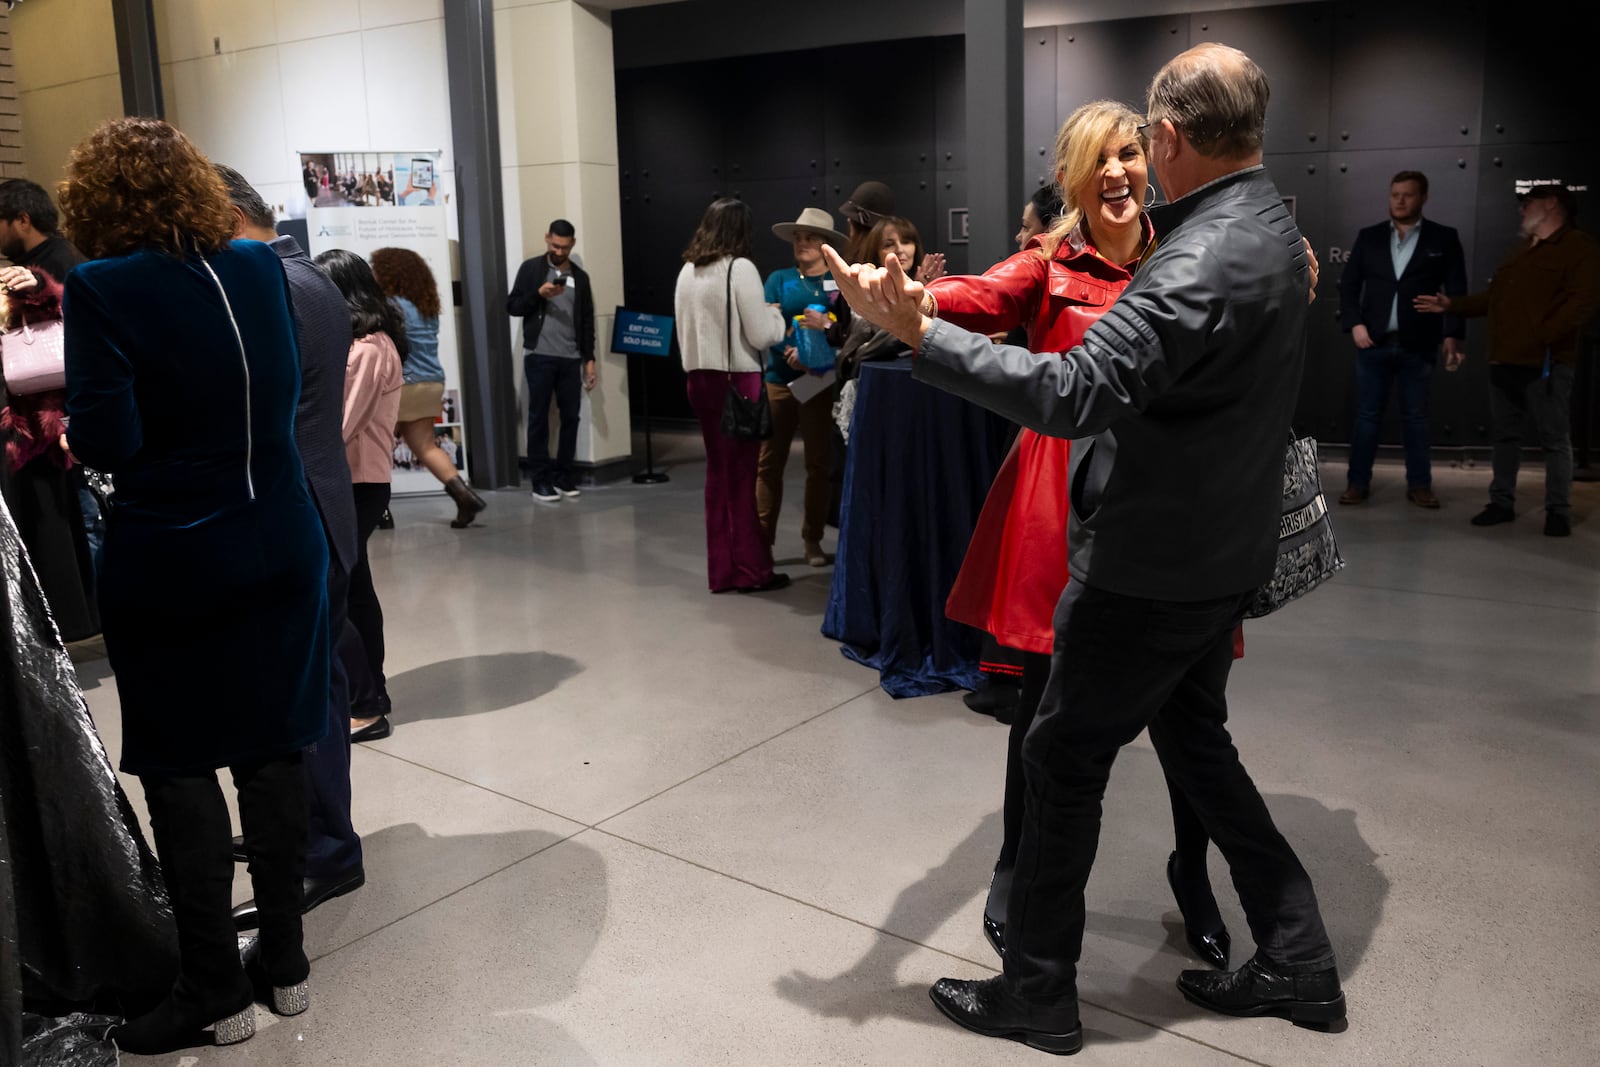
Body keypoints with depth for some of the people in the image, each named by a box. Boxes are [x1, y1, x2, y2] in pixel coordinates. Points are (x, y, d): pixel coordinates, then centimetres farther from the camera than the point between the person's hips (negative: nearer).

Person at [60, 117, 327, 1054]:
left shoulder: (103, 290, -14)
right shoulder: (261, 266, 1)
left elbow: (107, 442, -17)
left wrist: (73, 424, 3)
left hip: (172, 567, -5)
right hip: (282, 551, 5)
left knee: (179, 768, 9)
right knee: (272, 751, 14)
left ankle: (215, 989, 18)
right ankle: (286, 959, 27)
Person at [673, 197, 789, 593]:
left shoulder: (687, 272, 9)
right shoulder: (740, 268, -11)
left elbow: (684, 332, 14)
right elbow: (761, 335, -12)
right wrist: (775, 314, 6)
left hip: (700, 379, 7)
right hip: (737, 381, -6)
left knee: (718, 471, 13)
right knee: (743, 472, 1)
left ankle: (720, 570, 19)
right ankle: (750, 570, 8)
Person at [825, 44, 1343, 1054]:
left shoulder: (1199, 265, -26)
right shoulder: (1272, 223, 5)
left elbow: (1075, 391, -36)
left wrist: (921, 331, -36)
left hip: (1149, 567, -9)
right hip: (1226, 552, 9)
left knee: (1066, 757, 4)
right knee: (1194, 735, 23)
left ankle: (1037, 994, 19)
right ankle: (1296, 960, 32)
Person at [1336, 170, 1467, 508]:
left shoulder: (1444, 239, 4)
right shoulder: (1369, 237, 9)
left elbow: (1456, 291, 1)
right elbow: (1349, 284, 9)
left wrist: (1452, 335, -8)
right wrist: (1354, 323, -5)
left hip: (1418, 346, -1)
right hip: (1374, 343, 1)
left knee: (1416, 417, 6)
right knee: (1367, 416, 4)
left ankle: (1419, 485, 14)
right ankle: (1358, 483, 12)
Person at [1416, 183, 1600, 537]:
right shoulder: (1522, 249, 23)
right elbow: (1493, 295, 27)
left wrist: (1543, 338, -23)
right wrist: (1452, 305, 17)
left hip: (1545, 362, -8)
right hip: (1504, 360, 8)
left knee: (1555, 439, -2)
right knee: (1504, 434, 11)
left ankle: (1558, 511, 3)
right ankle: (1502, 502, 19)